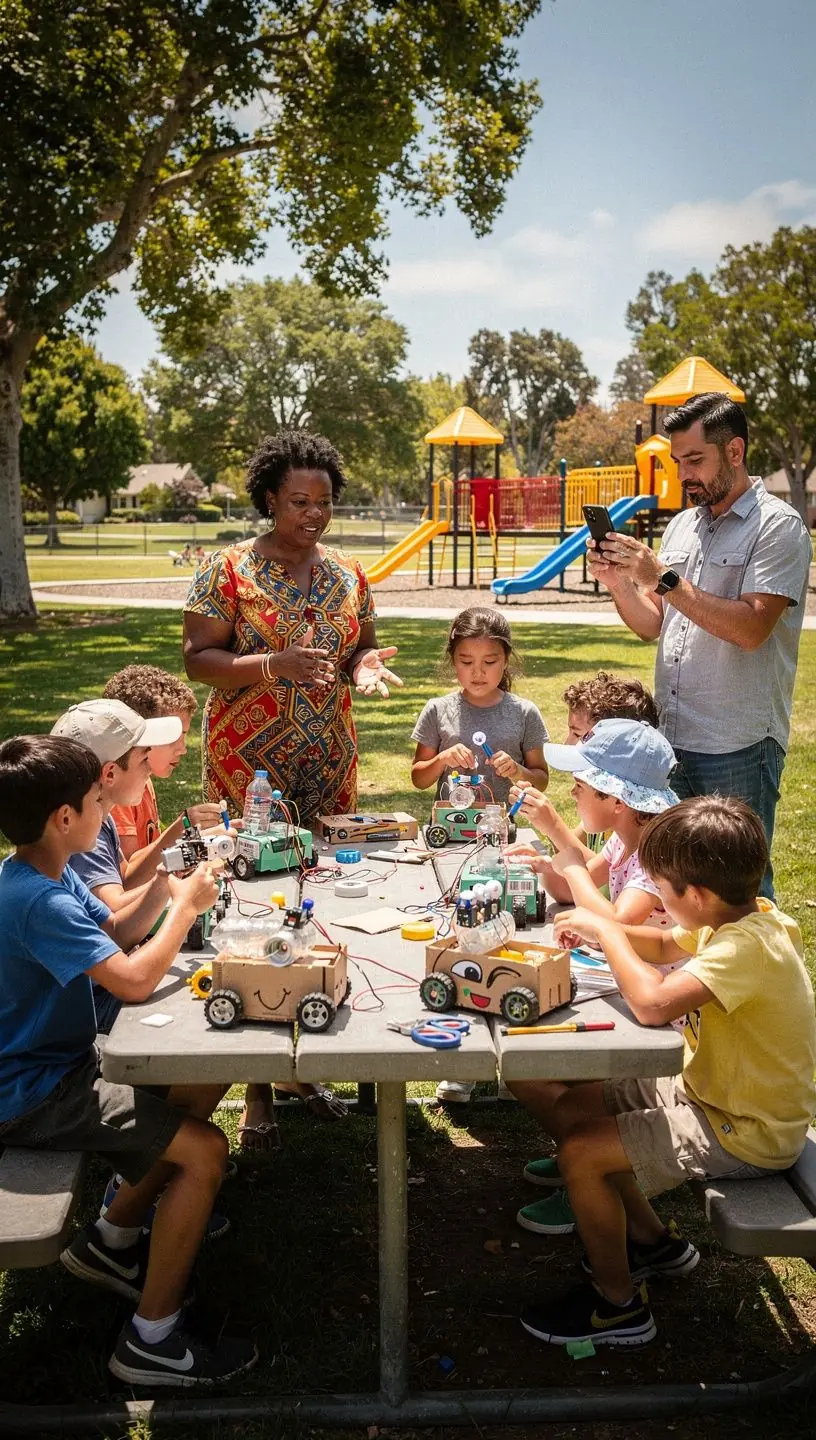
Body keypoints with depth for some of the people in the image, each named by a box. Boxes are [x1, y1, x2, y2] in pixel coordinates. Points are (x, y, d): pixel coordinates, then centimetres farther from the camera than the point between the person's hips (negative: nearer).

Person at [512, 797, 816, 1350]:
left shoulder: (747, 947, -32)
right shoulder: (738, 916, -3)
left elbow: (653, 1003, -44)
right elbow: (665, 946, 16)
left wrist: (606, 930, -28)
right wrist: (603, 930, -2)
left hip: (747, 1135, -10)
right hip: (704, 1090, 10)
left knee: (580, 1153, -17)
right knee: (568, 1105, 9)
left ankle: (618, 1305, 6)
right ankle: (653, 1240, 27)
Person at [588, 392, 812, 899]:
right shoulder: (683, 524, 14)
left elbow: (751, 628, -20)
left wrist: (664, 578, -21)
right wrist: (619, 583, -5)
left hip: (739, 745, -7)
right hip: (673, 738, 7)